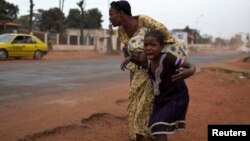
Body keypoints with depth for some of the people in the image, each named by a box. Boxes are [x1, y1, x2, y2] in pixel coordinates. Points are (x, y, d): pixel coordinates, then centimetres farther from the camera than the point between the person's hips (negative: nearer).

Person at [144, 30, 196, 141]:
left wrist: (190, 71, -49)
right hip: (160, 98, 7)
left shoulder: (167, 58, -28)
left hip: (176, 98, -7)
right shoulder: (148, 61, -9)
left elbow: (191, 67, -29)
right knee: (156, 128, 18)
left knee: (160, 127, -15)